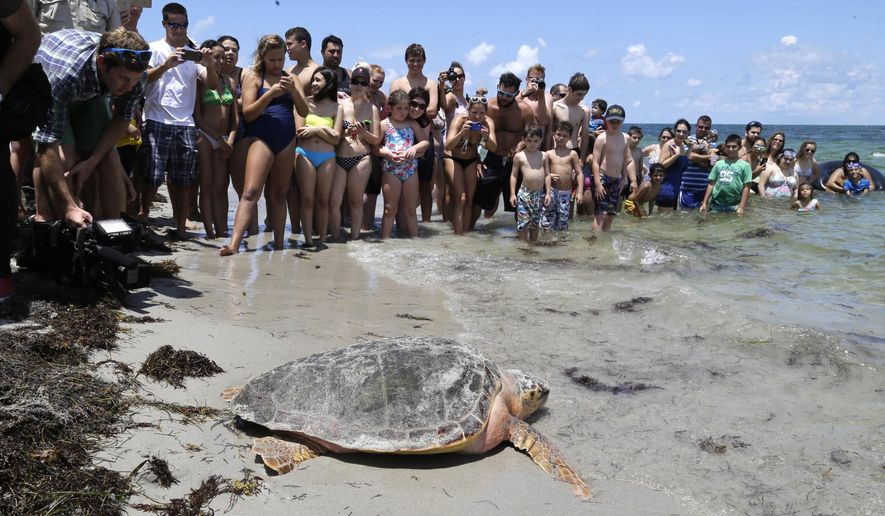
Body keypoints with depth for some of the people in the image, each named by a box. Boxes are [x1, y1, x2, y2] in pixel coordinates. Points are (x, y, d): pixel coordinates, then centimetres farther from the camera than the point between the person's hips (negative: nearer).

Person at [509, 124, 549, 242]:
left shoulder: (543, 156, 6)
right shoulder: (519, 156, 0)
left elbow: (547, 175, 7)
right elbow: (513, 175, 2)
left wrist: (548, 193, 2)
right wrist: (512, 194, -2)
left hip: (540, 194, 3)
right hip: (525, 193, -3)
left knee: (535, 223, 11)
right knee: (523, 224, -4)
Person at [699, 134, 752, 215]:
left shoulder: (744, 165, 0)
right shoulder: (718, 164, 8)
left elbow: (746, 187, -3)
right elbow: (711, 184, 9)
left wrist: (741, 207, -9)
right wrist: (704, 203, 4)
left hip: (734, 206, -2)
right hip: (716, 204, 3)